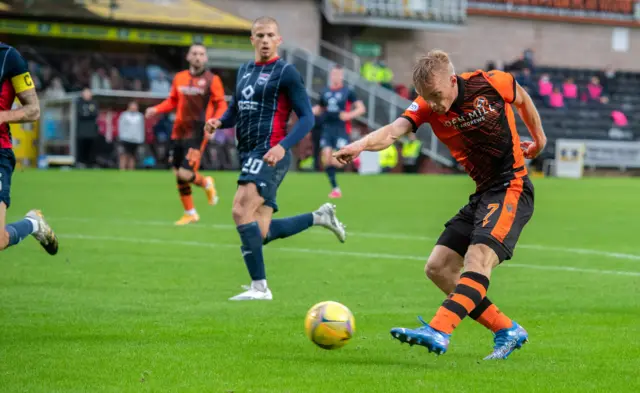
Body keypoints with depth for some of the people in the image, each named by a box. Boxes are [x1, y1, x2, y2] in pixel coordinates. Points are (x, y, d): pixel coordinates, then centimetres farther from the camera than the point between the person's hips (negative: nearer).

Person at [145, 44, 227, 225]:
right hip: (179, 133, 5)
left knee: (185, 174, -15)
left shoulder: (212, 80, -4)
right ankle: (190, 213, 24)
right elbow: (172, 101, 18)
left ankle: (206, 183, 19)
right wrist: (156, 109, 0)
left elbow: (221, 105, -4)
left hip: (197, 134, -5)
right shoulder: (179, 78, 8)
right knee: (178, 175, 8)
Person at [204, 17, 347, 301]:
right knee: (261, 233, 6)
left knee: (241, 211, -23)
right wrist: (218, 122, 4)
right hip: (248, 154, 8)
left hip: (269, 154, -8)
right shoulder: (244, 71, 18)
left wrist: (283, 146, -23)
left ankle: (259, 286, -18)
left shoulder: (285, 73, -4)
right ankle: (320, 217, 26)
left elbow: (307, 117, -8)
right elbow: (234, 110, 28)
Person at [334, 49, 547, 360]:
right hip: (481, 194, 7)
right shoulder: (427, 107, -5)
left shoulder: (492, 84, -12)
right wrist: (362, 144, -45)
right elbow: (393, 130, -24)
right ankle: (507, 331, 7)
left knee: (478, 259, -26)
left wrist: (538, 137, 23)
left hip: (512, 188, -7)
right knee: (438, 268, 0)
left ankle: (438, 332, -40)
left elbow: (522, 101, 12)